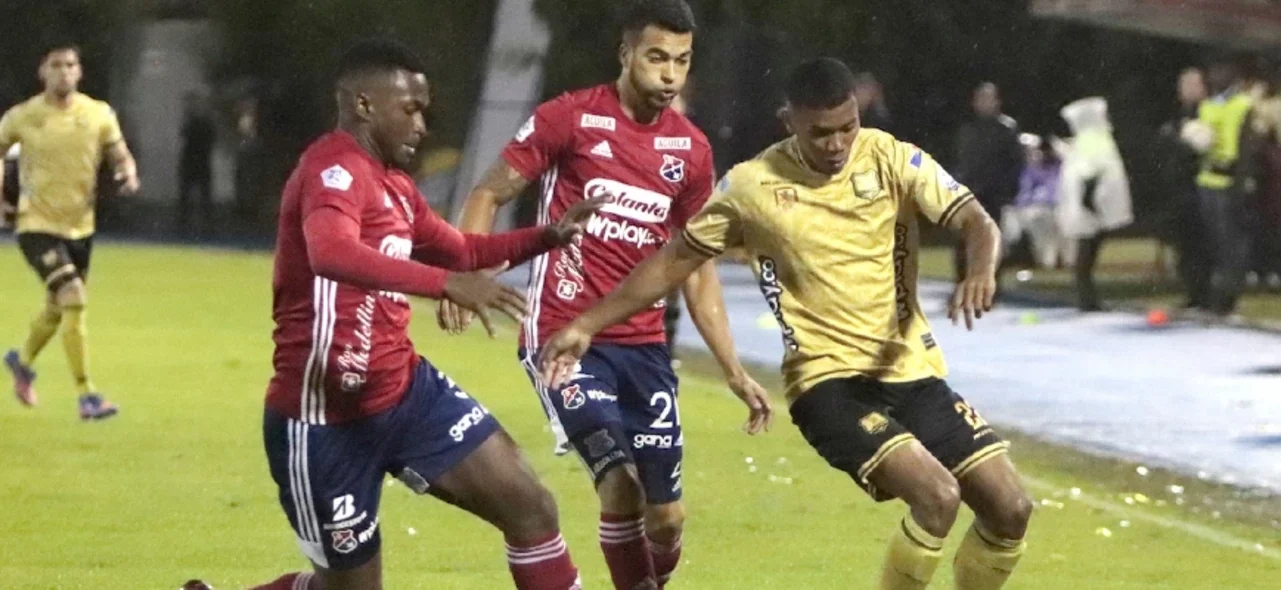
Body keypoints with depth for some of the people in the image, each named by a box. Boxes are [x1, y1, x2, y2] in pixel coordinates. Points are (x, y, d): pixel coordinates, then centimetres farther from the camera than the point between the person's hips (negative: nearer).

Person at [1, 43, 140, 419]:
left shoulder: (99, 115, -2)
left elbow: (121, 156, 5)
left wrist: (128, 174, -18)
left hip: (80, 226, 4)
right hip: (38, 225, -4)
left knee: (57, 310, 19)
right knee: (74, 299, -22)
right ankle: (87, 396, -18)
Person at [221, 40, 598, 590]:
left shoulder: (392, 184, 12)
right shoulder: (335, 169, -19)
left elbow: (458, 250, 29)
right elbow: (331, 254, -41)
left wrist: (549, 236, 14)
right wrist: (447, 284, -49)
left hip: (406, 390, 9)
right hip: (326, 418, -9)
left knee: (530, 507, 0)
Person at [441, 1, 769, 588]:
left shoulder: (691, 150, 8)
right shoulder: (571, 118, -6)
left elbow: (697, 273, 15)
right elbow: (489, 194, 1)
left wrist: (734, 371, 10)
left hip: (643, 346, 5)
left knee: (666, 518, 2)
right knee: (620, 482, -22)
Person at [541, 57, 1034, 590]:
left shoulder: (892, 160, -2)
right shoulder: (753, 186, -4)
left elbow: (977, 223, -9)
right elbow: (676, 260, 6)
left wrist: (981, 272, -33)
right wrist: (586, 326, 5)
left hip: (913, 372, 4)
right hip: (829, 381, -4)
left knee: (1009, 509, -1)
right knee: (937, 497, -25)